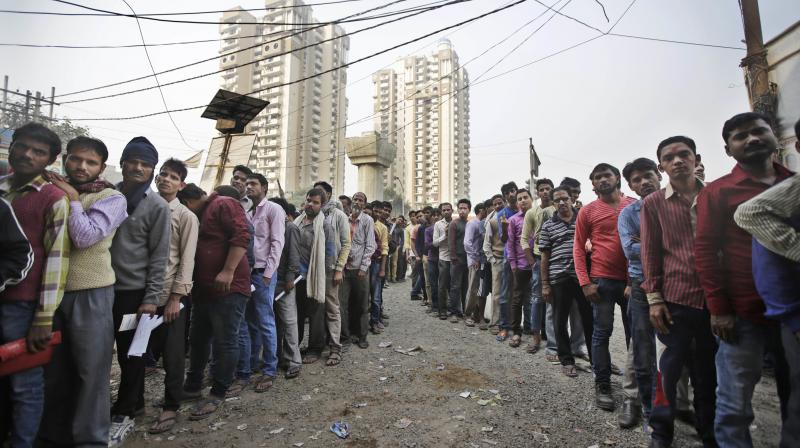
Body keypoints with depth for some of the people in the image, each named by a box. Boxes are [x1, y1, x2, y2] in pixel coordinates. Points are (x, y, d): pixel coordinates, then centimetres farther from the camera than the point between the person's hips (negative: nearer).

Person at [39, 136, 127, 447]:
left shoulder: (112, 198, -4)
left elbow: (85, 237, -17)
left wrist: (73, 199, -9)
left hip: (90, 294, -5)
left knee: (91, 370, 4)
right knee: (53, 369, 17)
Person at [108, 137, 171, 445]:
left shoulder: (157, 206, -7)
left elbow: (159, 255, -8)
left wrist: (151, 298, -11)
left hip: (134, 291, -5)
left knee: (130, 354, 7)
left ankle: (122, 414, 23)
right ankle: (135, 403, 31)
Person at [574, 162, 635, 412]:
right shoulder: (588, 211, 0)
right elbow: (579, 248, -1)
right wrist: (585, 282, -9)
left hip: (632, 279, 3)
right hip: (602, 280, -3)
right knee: (602, 332, 4)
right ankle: (602, 385, 16)